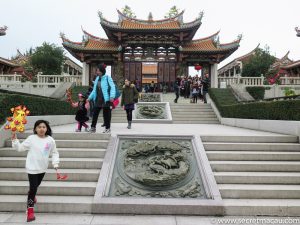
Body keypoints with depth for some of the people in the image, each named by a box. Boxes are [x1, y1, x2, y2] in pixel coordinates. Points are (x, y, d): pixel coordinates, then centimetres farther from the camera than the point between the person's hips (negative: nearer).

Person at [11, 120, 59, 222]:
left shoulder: (50, 140, -6)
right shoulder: (31, 138, -12)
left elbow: (54, 153, 3)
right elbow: (20, 148, -4)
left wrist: (55, 163, -6)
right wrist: (14, 139, -16)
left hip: (43, 168, 4)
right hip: (32, 168, -4)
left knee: (36, 185, 24)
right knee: (33, 188, -6)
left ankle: (31, 195, 57)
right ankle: (30, 210, 6)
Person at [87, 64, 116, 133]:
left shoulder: (107, 78, -5)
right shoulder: (97, 78, 14)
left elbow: (112, 87, -14)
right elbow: (94, 90, 21)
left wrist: (112, 96, -27)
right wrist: (90, 97, 16)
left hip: (106, 100, -6)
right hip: (97, 100, 6)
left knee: (106, 114, 2)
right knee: (95, 113, 7)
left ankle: (107, 128, 14)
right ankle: (93, 127, 18)